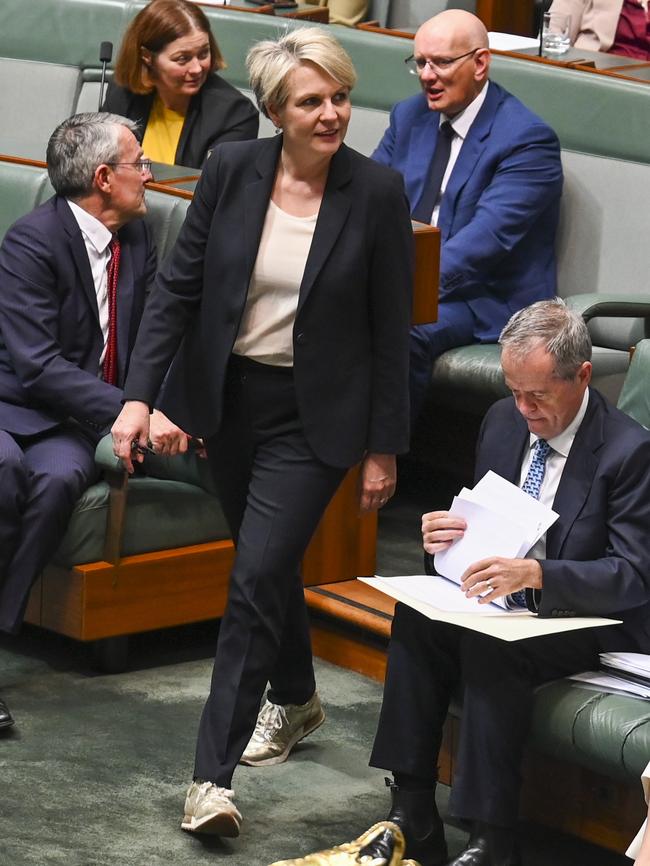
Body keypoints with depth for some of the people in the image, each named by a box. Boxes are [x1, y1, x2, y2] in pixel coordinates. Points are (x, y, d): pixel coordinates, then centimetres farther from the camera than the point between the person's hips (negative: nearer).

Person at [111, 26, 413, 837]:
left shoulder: (377, 192, -12)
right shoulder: (231, 170, -7)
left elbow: (390, 331, -5)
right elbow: (178, 287, -2)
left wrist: (384, 446, -3)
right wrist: (139, 393, -11)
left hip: (313, 414, -3)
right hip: (229, 399, 4)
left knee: (256, 579, -12)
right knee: (268, 565, 20)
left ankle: (212, 777, -10)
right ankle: (295, 698, 46)